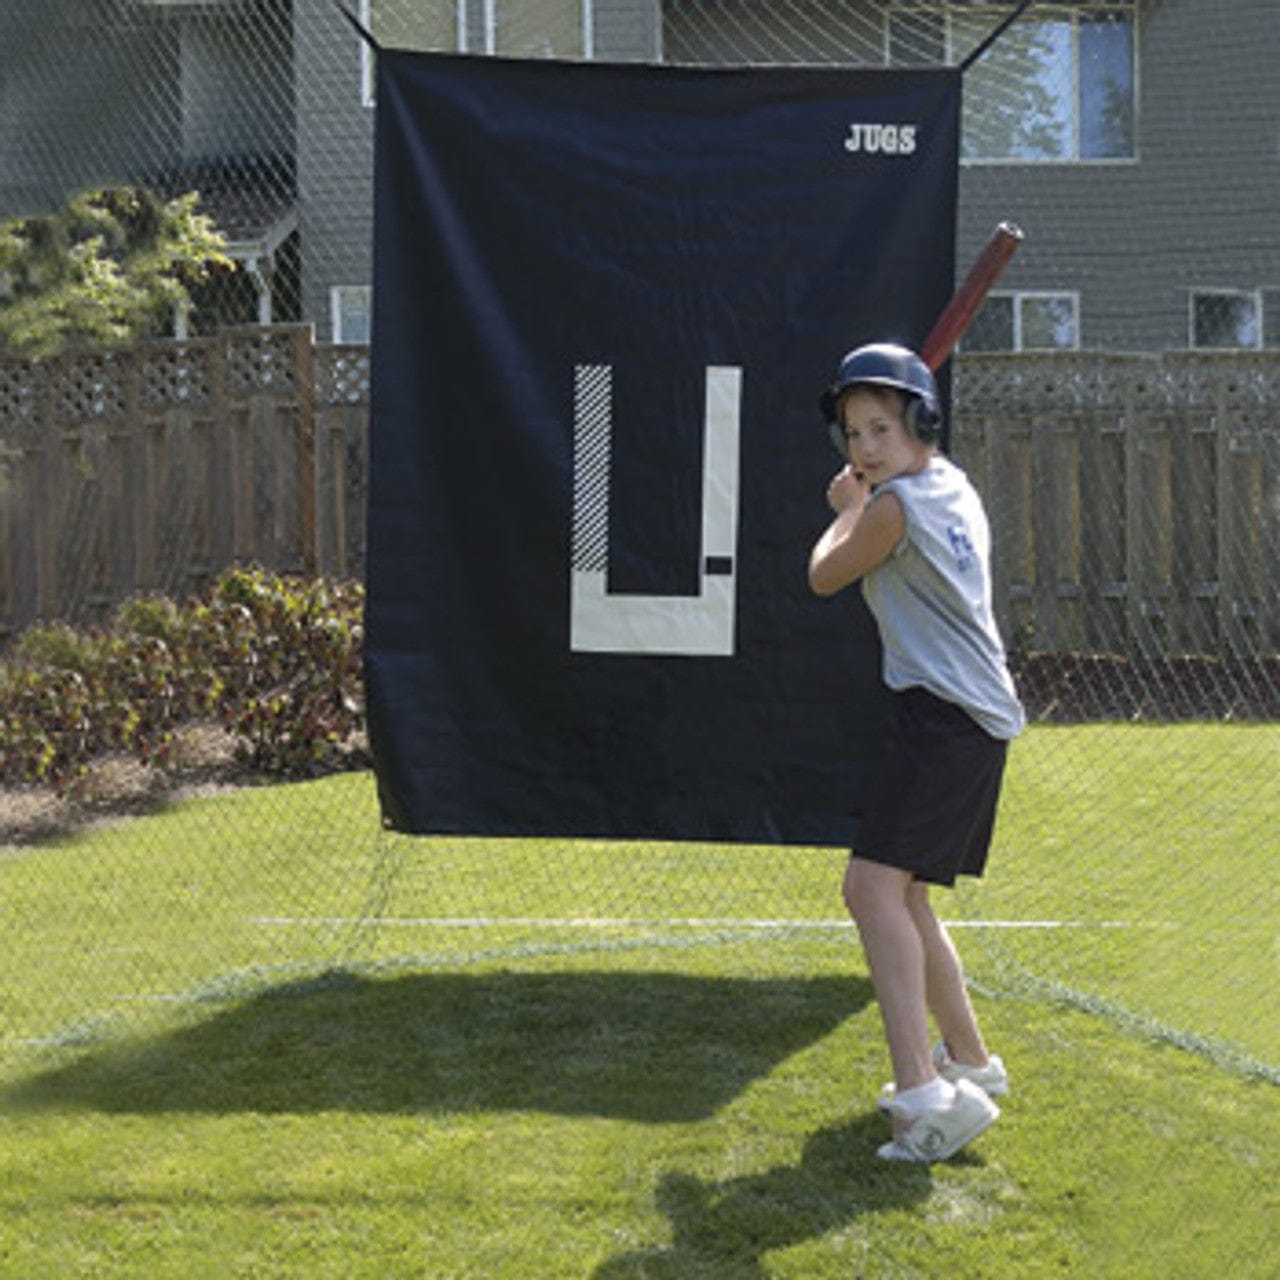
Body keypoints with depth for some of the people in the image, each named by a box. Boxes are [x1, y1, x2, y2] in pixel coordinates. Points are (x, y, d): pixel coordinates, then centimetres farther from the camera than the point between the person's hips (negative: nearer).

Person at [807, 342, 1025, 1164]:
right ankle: (970, 1062, 29)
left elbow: (824, 577, 2)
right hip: (974, 717, 10)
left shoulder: (897, 504, -13)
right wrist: (861, 504, 22)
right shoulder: (953, 486, 16)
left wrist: (850, 507, 16)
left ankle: (923, 1092, -31)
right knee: (902, 896, 19)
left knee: (875, 885, -21)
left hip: (947, 717, -10)